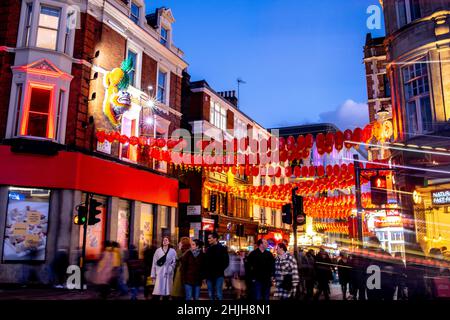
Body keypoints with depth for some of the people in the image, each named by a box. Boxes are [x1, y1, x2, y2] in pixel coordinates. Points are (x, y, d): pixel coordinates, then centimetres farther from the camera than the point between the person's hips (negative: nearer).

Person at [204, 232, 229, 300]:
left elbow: (226, 262, -5)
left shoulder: (222, 249, -2)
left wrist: (219, 270, -11)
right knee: (211, 294, 8)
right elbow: (205, 262, 17)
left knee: (218, 294, -6)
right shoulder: (208, 249, 13)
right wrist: (206, 272, 6)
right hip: (209, 275, 5)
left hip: (218, 275, -5)